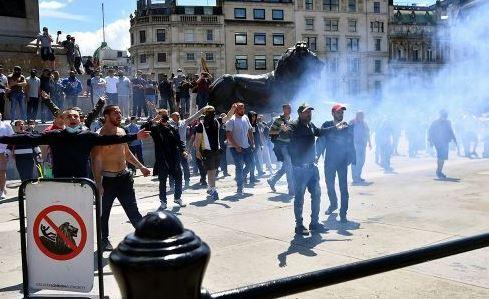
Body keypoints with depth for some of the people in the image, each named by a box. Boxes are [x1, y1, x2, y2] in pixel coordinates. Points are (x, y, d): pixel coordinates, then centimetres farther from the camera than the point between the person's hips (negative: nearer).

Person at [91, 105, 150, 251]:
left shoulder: (121, 131, 9)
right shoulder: (100, 135, -13)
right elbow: (96, 161, -16)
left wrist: (140, 166, 19)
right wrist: (98, 184, -20)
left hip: (124, 176, 6)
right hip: (108, 178, -6)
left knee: (132, 209, 7)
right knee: (104, 211, 9)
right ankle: (104, 240, 24)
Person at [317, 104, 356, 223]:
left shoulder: (347, 127, -1)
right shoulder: (327, 125, -1)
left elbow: (351, 144, 3)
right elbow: (321, 141, -4)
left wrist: (352, 159, -2)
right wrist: (318, 155, -15)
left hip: (343, 161, -1)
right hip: (329, 161, 1)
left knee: (343, 187, -5)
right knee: (330, 185, 14)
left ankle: (343, 213, 1)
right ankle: (333, 204, 40)